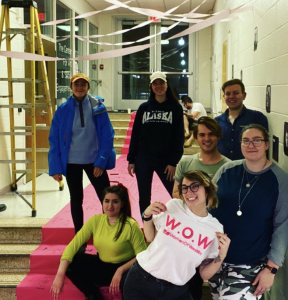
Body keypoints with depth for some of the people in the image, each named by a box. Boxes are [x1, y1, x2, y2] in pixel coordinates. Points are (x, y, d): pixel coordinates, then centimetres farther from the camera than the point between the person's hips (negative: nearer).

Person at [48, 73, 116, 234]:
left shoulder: (98, 107, -6)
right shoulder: (63, 110, -4)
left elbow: (107, 136, -6)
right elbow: (55, 140, -2)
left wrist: (101, 161, -12)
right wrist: (55, 167, -6)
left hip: (94, 161, -1)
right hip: (71, 162, 1)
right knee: (76, 200, 13)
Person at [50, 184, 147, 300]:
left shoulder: (131, 226, -19)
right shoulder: (95, 220, -8)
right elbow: (74, 244, -14)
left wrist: (121, 270, -32)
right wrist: (60, 274, -27)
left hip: (124, 269, -4)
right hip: (101, 266, 4)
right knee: (68, 263, -17)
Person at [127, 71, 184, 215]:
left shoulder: (176, 107, 1)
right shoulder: (144, 107, 7)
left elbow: (179, 137, -2)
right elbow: (135, 134, 6)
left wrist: (174, 162, -8)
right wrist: (131, 160, 2)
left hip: (166, 160, -2)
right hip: (143, 159, 2)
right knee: (144, 198, 9)